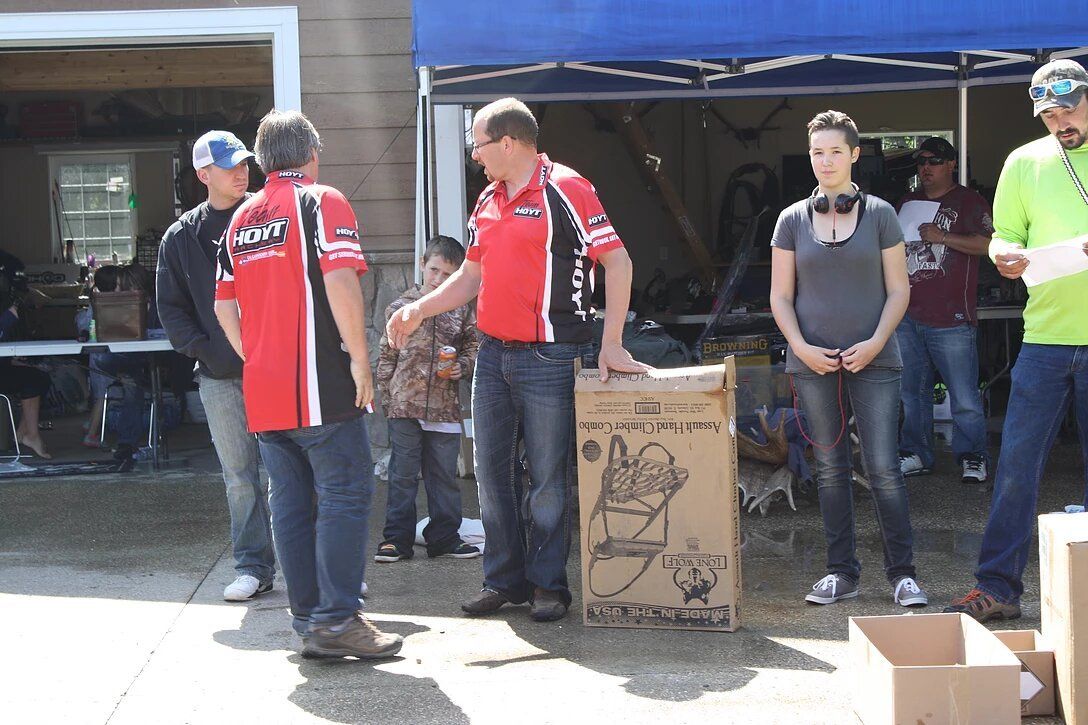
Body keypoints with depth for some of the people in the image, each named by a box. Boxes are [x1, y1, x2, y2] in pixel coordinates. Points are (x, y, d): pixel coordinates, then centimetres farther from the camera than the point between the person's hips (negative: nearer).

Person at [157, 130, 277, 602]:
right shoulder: (181, 237, 10)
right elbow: (171, 307, 12)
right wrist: (203, 349, -2)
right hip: (219, 376, 2)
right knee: (240, 477, 6)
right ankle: (253, 566, 14)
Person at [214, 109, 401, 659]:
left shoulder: (242, 218, 16)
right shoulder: (321, 202, -4)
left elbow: (224, 307, 15)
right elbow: (340, 280, -18)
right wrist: (359, 356, -13)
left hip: (262, 388, 7)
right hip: (320, 386, -7)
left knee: (290, 503, 8)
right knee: (345, 495, -3)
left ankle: (307, 618, 12)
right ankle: (337, 619, -8)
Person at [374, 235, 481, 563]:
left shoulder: (462, 310, 6)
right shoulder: (401, 306, 3)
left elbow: (473, 345, 15)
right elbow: (387, 354, 6)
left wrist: (461, 366, -5)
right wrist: (386, 394, 2)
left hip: (444, 406, 2)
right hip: (404, 404, -1)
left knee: (444, 474, 9)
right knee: (403, 474, 3)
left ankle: (444, 537, 19)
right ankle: (397, 538, 10)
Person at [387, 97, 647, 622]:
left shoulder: (563, 190, -10)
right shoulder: (487, 201, 14)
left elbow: (617, 261, -12)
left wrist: (611, 345, -15)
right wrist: (418, 311, 10)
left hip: (548, 359, -7)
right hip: (492, 355, 8)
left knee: (548, 479, 0)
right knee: (491, 474, 9)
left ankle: (548, 585, 11)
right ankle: (504, 579, 19)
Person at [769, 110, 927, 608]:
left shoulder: (879, 214, 3)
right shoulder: (793, 220, 7)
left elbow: (898, 289, 3)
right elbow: (780, 296, 8)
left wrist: (876, 342, -10)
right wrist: (801, 347, -7)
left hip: (872, 360, -2)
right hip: (813, 361, 2)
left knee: (883, 467, -6)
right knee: (830, 468, 6)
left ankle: (902, 572, 1)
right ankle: (841, 572, 13)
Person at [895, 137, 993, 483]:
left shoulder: (969, 202, 1)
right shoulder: (908, 203, 19)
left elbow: (987, 244, -12)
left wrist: (942, 237, -16)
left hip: (951, 319, -6)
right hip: (907, 316, 6)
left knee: (964, 396, -5)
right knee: (911, 392, 10)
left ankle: (972, 457, 6)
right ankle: (916, 454, 19)